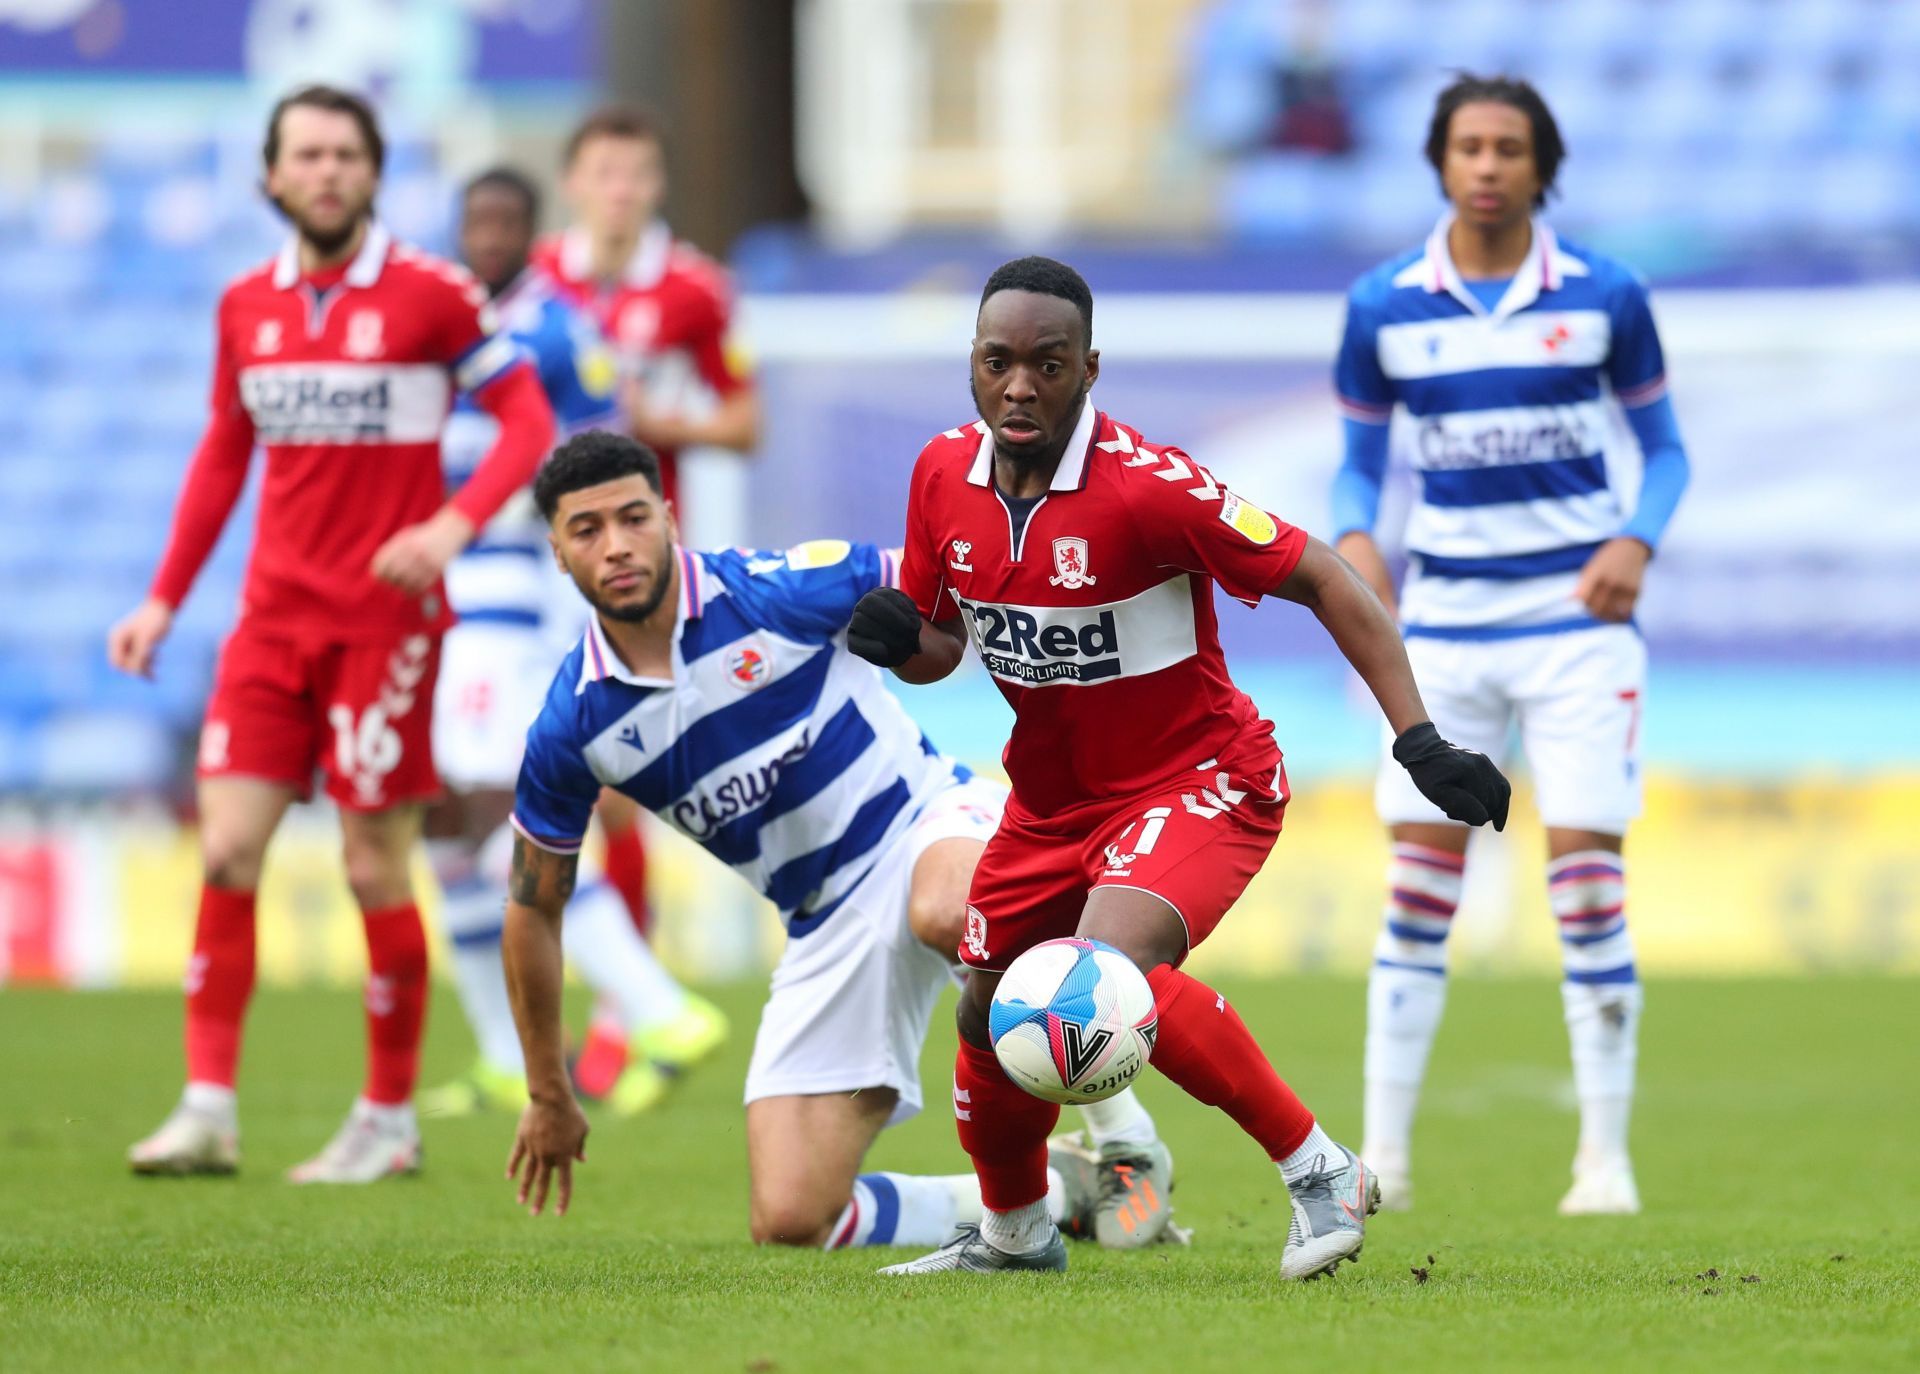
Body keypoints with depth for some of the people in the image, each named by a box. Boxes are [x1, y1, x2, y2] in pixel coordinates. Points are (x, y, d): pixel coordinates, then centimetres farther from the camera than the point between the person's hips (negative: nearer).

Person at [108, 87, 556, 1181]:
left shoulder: (430, 294, -6)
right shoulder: (247, 307, 9)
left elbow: (529, 420, -6)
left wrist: (455, 524, -22)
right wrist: (165, 600, 16)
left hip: (386, 618, -4)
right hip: (275, 617, 4)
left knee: (377, 870, -2)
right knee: (229, 851, -5)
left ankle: (389, 1121, 10)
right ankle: (209, 1111, -2)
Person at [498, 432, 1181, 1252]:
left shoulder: (776, 591, -14)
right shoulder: (570, 729, -5)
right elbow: (534, 904, 9)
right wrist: (549, 1097, 16)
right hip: (828, 931, 4)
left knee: (946, 909, -43)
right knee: (789, 1220, -10)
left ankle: (1128, 1144, -22)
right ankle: (1054, 1191, 10)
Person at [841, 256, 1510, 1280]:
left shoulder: (1148, 486, -26)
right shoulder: (944, 475, -6)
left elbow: (1321, 581, -21)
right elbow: (940, 643, 9)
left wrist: (1419, 739, -27)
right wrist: (899, 638, -16)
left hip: (1198, 785, -7)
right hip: (1052, 798, 7)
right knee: (988, 1015, 13)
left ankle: (1320, 1174, -17)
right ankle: (1010, 1233, 43)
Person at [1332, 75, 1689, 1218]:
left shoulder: (1604, 297, -1)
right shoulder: (1384, 306, 2)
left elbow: (1664, 447, 8)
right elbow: (1359, 459, 12)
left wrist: (1636, 541, -11)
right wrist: (1357, 541, -9)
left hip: (1577, 618, -1)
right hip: (1443, 621, 2)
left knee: (1588, 885, -7)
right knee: (1417, 890, -3)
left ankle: (1607, 1156, 1)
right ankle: (1385, 1154, 2)